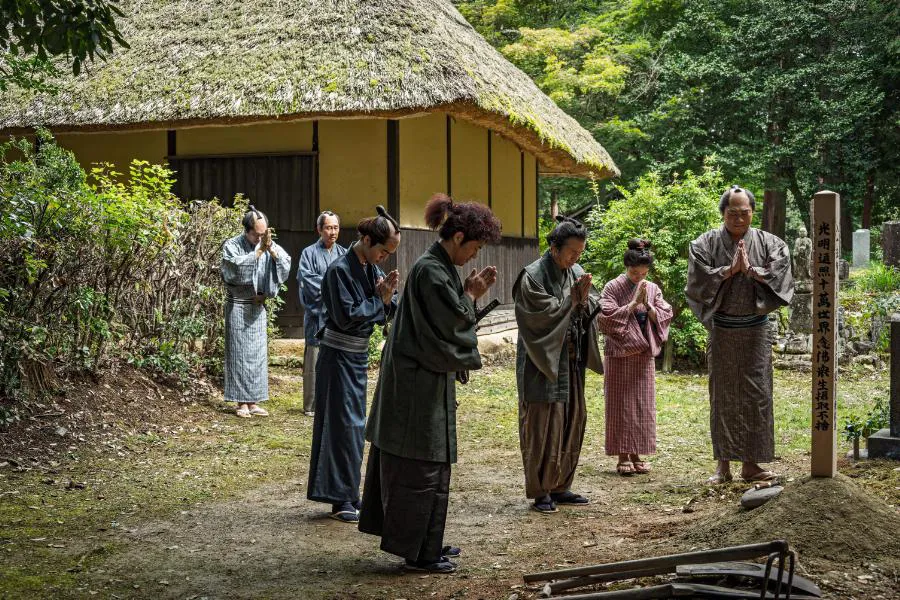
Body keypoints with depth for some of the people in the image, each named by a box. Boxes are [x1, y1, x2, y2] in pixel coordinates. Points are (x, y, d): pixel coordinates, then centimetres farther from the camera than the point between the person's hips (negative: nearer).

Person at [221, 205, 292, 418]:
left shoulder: (269, 245, 3)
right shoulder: (232, 246, -8)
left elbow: (286, 264, -7)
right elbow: (237, 267, -26)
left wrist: (271, 249, -21)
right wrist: (259, 251, -24)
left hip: (257, 307, 4)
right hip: (238, 306, -4)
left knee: (257, 353, 5)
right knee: (239, 352, -2)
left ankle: (253, 401, 11)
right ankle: (241, 402, 2)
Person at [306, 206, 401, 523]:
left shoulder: (371, 268, 5)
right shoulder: (340, 270, -18)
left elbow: (386, 315, 5)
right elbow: (346, 316, -23)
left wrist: (388, 295, -15)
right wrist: (378, 299, -14)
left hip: (358, 355, 8)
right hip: (338, 356, -8)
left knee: (354, 424, 13)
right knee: (343, 424, -4)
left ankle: (346, 496, 23)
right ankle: (341, 499, 3)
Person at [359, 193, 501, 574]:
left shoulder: (439, 267, 12)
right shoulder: (431, 271, -19)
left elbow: (448, 315, 17)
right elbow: (451, 324, -19)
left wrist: (469, 293, 6)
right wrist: (470, 295, -6)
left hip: (423, 377, 10)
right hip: (421, 382, -10)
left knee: (423, 464, 16)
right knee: (422, 468, -2)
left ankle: (424, 544, 26)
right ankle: (418, 553, 7)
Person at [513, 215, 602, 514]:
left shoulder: (577, 273, 8)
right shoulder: (533, 276, -12)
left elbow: (596, 310, 5)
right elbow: (541, 316, -19)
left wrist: (585, 299, -15)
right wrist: (571, 301, -14)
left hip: (571, 363, 7)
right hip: (543, 362, -7)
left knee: (572, 422, 10)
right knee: (543, 425, -4)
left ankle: (560, 486, 21)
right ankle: (540, 491, 6)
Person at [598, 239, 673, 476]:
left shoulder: (653, 289, 8)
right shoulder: (613, 288, -5)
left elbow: (664, 317, 3)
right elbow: (607, 317, -15)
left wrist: (647, 304, -13)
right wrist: (633, 302, -17)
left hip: (644, 356, 4)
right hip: (620, 355, -4)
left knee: (642, 405, 5)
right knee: (621, 405, -1)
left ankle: (637, 454, 13)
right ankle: (623, 456, 4)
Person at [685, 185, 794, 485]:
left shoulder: (769, 244, 3)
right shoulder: (706, 244, 1)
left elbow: (780, 277, -8)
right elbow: (698, 280, -11)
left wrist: (750, 269, -15)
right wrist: (730, 269, -15)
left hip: (755, 329, 1)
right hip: (721, 330, -1)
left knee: (756, 394, 0)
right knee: (722, 395, 2)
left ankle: (750, 463, 8)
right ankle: (723, 465, 8)